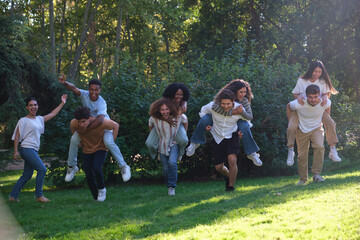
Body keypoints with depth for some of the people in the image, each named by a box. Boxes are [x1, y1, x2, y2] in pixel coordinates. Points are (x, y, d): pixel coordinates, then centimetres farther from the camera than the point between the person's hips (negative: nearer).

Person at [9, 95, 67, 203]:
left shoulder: (39, 119, 16)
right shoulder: (23, 120, -4)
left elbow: (52, 114, 26)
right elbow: (17, 136, -5)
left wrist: (62, 103, 28)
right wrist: (15, 151, -11)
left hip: (34, 150, 8)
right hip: (27, 148, -8)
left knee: (27, 175, 9)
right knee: (42, 169, -16)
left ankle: (13, 196, 17)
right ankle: (39, 195, -10)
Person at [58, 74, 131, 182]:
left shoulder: (102, 103, -33)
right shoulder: (85, 95, -20)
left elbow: (99, 120, -46)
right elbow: (74, 88, -36)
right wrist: (64, 83, -57)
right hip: (88, 122, 5)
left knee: (108, 142, -27)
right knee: (74, 139, -8)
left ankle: (123, 167, -12)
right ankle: (72, 166, 12)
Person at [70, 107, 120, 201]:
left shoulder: (100, 122, -32)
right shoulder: (74, 123, -22)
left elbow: (116, 126, -14)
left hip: (100, 148, -3)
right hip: (87, 150, 3)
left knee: (96, 168, -26)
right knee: (89, 175, -4)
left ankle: (102, 189, 0)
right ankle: (96, 198, 14)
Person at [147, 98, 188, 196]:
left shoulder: (178, 117, -20)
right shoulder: (154, 119, -18)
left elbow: (185, 120, 4)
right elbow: (150, 126, 6)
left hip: (174, 144, -2)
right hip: (162, 146, 2)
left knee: (172, 162, -25)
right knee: (165, 169, 2)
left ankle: (172, 186, -9)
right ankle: (169, 186, 28)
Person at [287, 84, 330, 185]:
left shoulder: (325, 103, -24)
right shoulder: (299, 104, -30)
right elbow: (288, 107, -6)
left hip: (317, 128, 0)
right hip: (302, 130, 0)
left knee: (319, 147, -26)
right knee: (302, 155, 2)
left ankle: (316, 174, -19)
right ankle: (303, 179, 20)